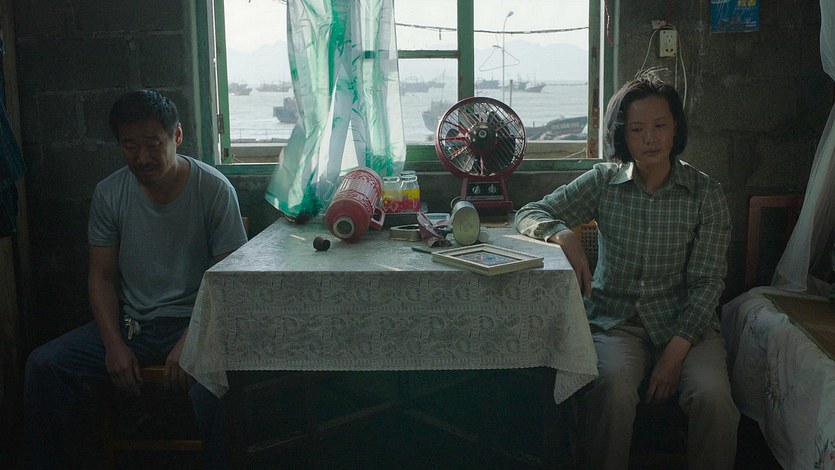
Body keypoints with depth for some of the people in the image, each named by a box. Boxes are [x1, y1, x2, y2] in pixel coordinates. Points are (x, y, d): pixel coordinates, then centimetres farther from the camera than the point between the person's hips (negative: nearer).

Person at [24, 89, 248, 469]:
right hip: (129, 323, 4)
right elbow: (102, 276, 7)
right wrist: (115, 345, -8)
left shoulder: (214, 189, -8)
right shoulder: (109, 193, 4)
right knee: (43, 365, -16)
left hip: (194, 322, -4)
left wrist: (190, 341, -21)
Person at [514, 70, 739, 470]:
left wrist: (675, 351, -15)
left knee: (713, 397, -28)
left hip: (684, 321, 0)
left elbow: (707, 282, -3)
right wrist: (563, 234, -24)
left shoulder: (705, 193, 0)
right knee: (612, 389, -31)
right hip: (614, 320, 0)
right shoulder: (603, 182, 2)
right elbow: (529, 214, -1)